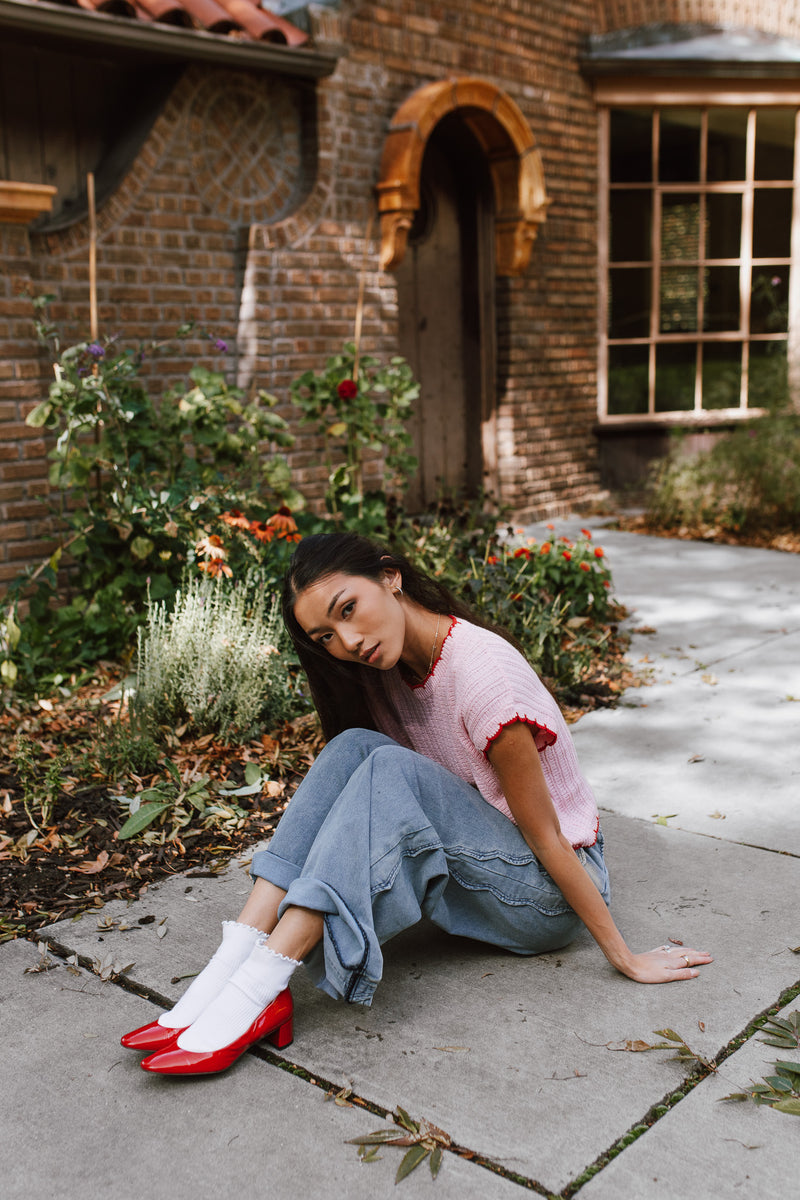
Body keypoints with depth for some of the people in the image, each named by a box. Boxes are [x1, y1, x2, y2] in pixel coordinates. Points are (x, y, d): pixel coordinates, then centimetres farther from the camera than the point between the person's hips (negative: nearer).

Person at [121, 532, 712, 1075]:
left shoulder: (482, 672, -25)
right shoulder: (388, 668, -3)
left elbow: (547, 837, -19)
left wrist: (626, 957, -11)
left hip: (549, 893, -7)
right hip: (474, 860, 7)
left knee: (389, 769, -30)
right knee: (354, 748, -18)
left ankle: (260, 990, -34)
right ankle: (236, 958, -25)